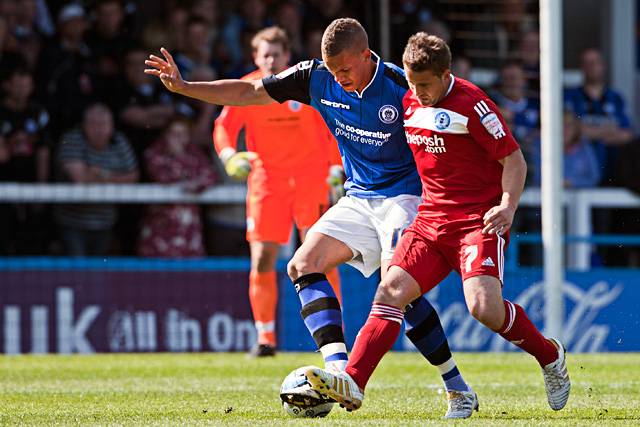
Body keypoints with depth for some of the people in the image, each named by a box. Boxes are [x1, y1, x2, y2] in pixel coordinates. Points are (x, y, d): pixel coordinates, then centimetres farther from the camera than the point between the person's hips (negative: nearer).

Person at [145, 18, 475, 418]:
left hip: (404, 194, -7)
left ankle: (458, 389, -12)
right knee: (303, 265, -11)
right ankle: (338, 368, -24)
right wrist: (184, 87, -4)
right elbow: (248, 92, 3)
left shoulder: (402, 88, -20)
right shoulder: (317, 77, -5)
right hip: (358, 199, 7)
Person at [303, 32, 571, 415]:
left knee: (484, 306, -23)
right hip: (431, 220, 7)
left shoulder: (471, 104, -12)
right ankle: (352, 383, -21)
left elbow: (514, 159, -10)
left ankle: (550, 355, 4)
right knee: (391, 291, -11)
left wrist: (507, 207, -24)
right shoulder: (410, 103, 9)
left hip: (479, 221, -7)